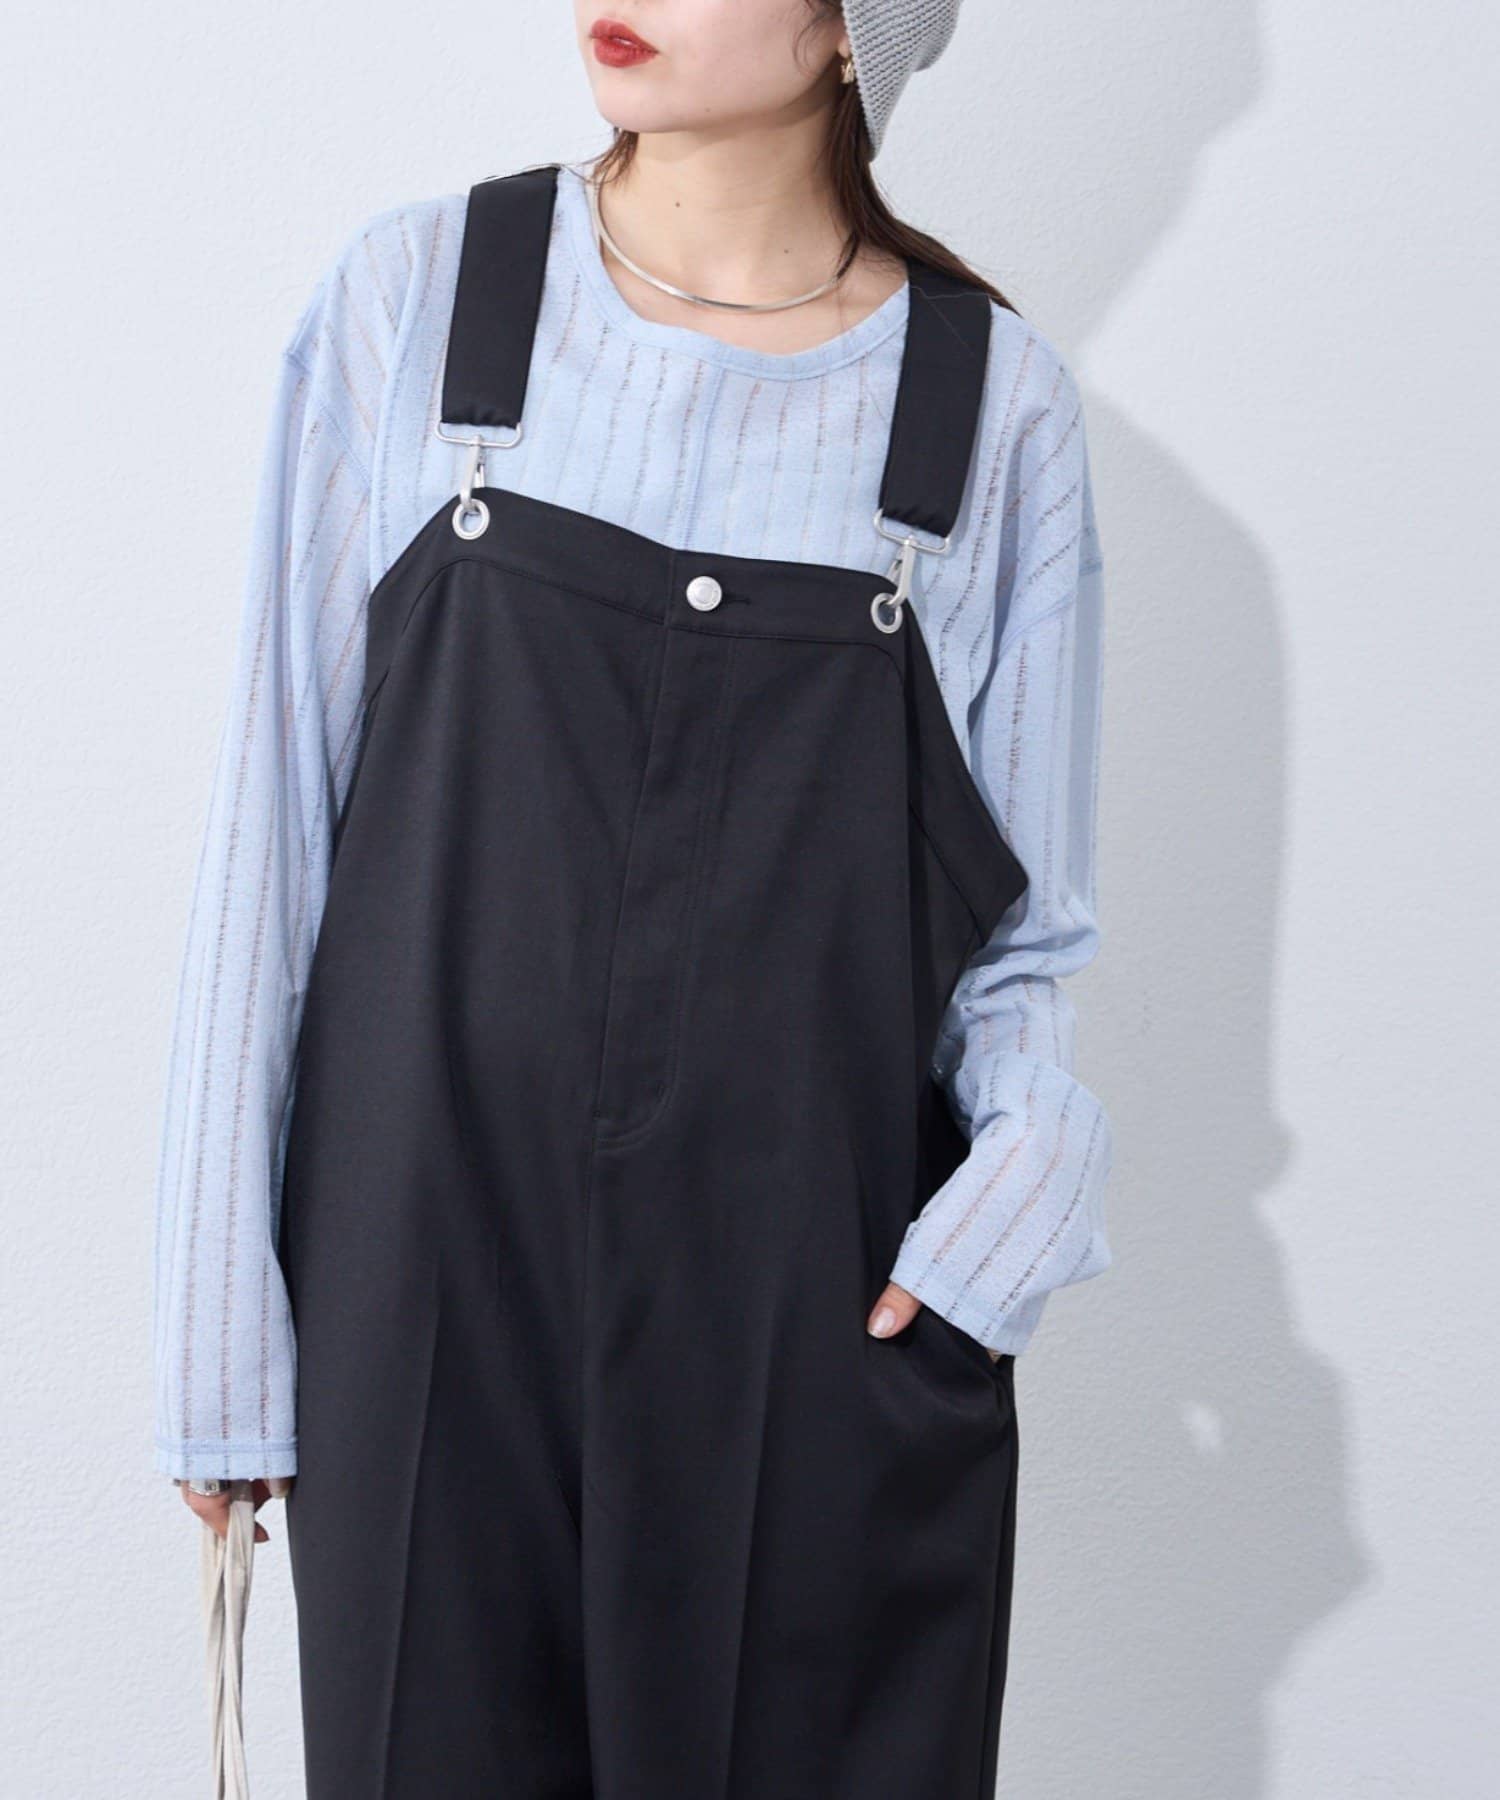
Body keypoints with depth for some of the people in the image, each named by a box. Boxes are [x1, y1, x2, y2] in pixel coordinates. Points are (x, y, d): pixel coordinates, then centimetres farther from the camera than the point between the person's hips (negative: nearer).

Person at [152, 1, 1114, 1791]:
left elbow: (1025, 926, 5)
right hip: (431, 1301, 0)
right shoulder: (416, 299, -2)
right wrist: (222, 1326, -2)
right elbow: (275, 823, -1)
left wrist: (1037, 1140, -16)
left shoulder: (994, 402, -1)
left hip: (830, 1337, 0)